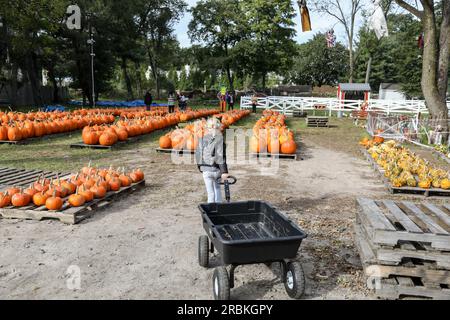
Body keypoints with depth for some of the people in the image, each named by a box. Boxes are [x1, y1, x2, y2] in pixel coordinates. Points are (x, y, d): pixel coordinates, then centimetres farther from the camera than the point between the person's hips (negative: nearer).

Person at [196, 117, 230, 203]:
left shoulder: (202, 139, 4)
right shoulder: (220, 138, -10)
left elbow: (198, 155, 9)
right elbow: (220, 156, -16)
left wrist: (200, 167, 22)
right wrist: (224, 172, -16)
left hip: (206, 170, 2)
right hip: (216, 169, -2)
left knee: (210, 193, 8)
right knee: (217, 188, 23)